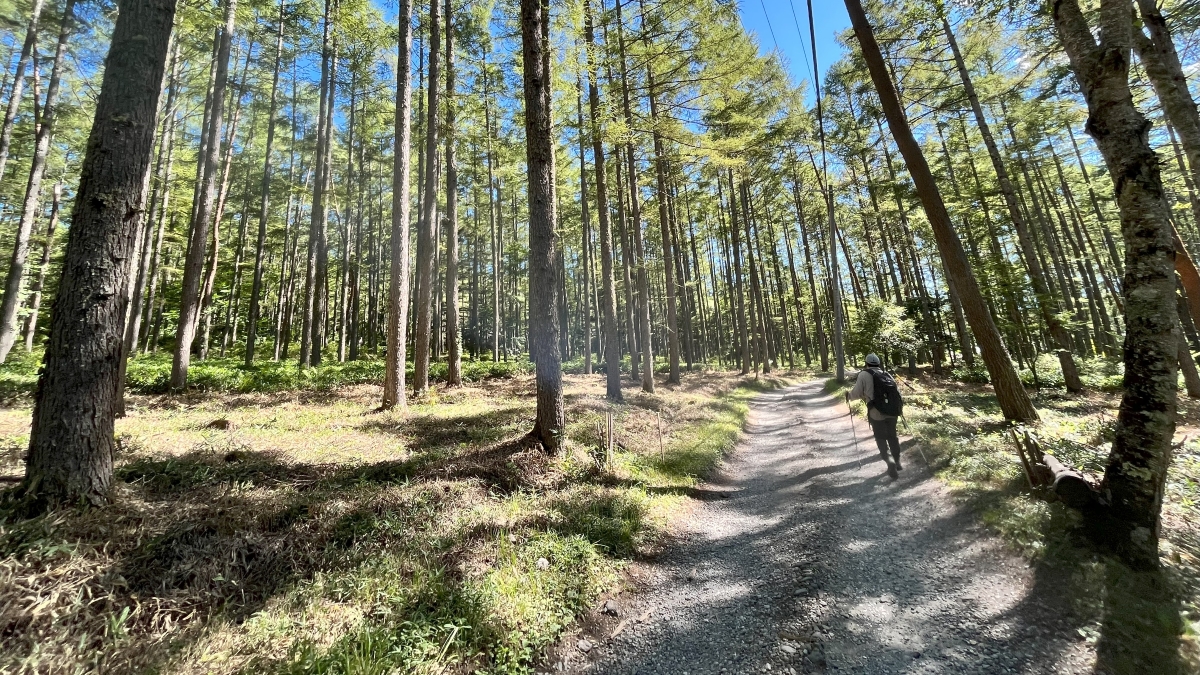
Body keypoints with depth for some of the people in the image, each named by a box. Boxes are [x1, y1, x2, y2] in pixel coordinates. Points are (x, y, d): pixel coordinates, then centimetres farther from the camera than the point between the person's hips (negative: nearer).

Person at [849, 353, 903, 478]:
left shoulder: (864, 374, -2)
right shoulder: (886, 373, 14)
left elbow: (856, 393, -7)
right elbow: (893, 389, 15)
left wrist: (850, 394, 14)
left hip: (877, 413, -5)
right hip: (893, 410, 5)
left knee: (881, 438, 10)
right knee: (892, 436, 21)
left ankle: (889, 461, -7)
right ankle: (897, 462, 29)